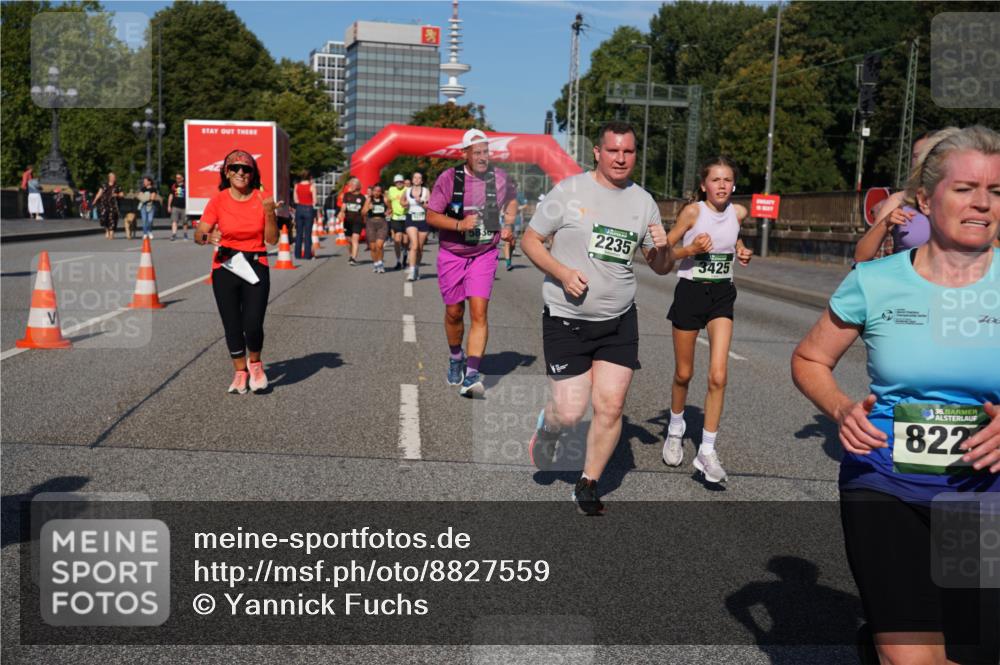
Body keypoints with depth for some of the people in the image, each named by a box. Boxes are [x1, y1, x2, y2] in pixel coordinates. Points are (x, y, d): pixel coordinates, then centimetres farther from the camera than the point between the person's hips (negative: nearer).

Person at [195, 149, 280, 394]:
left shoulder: (262, 199, -1)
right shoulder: (218, 201, -2)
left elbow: (272, 239, -3)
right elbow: (198, 234, -7)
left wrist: (270, 213, -17)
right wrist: (208, 237, -29)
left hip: (256, 267, -1)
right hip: (225, 268, 1)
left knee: (253, 325, -11)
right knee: (232, 326, 5)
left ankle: (255, 364, 20)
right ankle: (240, 372, 26)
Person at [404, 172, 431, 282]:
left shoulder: (426, 191, 3)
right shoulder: (407, 191, 9)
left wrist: (421, 202, -16)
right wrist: (405, 204, 5)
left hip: (423, 219, 0)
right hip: (411, 219, 0)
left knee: (420, 247, 7)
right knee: (414, 245, -17)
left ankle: (417, 268, 27)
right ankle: (411, 271, -20)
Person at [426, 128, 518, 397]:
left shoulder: (499, 178, -1)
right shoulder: (449, 178, -9)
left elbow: (511, 198, 22)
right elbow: (431, 216, -9)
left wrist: (508, 225, 8)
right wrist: (460, 225, -23)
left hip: (484, 256, 0)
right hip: (452, 255, 0)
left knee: (479, 312, -13)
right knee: (454, 312, 10)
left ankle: (471, 375, -15)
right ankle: (456, 358, 39)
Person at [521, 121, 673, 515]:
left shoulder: (643, 201, 8)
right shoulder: (568, 191, -5)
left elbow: (661, 268, 14)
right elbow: (530, 239, -1)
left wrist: (663, 249, -10)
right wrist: (562, 272, -16)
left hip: (619, 321, 4)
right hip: (566, 320, -3)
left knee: (611, 407, -1)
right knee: (570, 412, -5)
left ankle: (588, 486, 19)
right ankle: (547, 429, 32)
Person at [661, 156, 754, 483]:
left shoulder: (738, 212, 1)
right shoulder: (692, 212, -11)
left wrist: (740, 251, 5)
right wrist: (690, 249, -23)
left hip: (721, 295, 2)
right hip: (690, 292, -2)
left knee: (718, 376, -9)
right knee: (684, 373, 10)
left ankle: (707, 451, -2)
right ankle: (676, 429, 37)